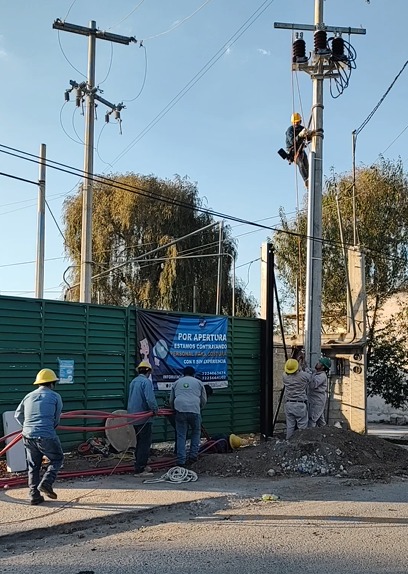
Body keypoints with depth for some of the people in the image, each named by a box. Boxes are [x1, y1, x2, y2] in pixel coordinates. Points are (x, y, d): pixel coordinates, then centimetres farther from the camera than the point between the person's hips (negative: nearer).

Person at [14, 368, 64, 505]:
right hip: (46, 436, -5)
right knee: (57, 459, 16)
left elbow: (18, 415, 21)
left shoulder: (29, 396, 13)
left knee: (33, 466, 16)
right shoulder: (55, 396, 0)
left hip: (28, 436, 5)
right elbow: (56, 419, 5)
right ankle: (46, 483, -1)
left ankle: (34, 495, 17)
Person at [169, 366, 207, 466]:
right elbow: (204, 400, 14)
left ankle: (181, 460, 3)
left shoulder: (177, 382, 21)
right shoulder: (198, 382, 16)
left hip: (180, 410, 1)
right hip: (194, 411, -1)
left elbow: (171, 400, 21)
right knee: (196, 432, 18)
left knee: (181, 435, 6)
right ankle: (193, 456, 13)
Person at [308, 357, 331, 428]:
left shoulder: (322, 376, -19)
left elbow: (312, 385, -31)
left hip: (317, 401, -10)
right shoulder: (315, 372, 9)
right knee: (320, 419, 17)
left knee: (311, 420, -10)